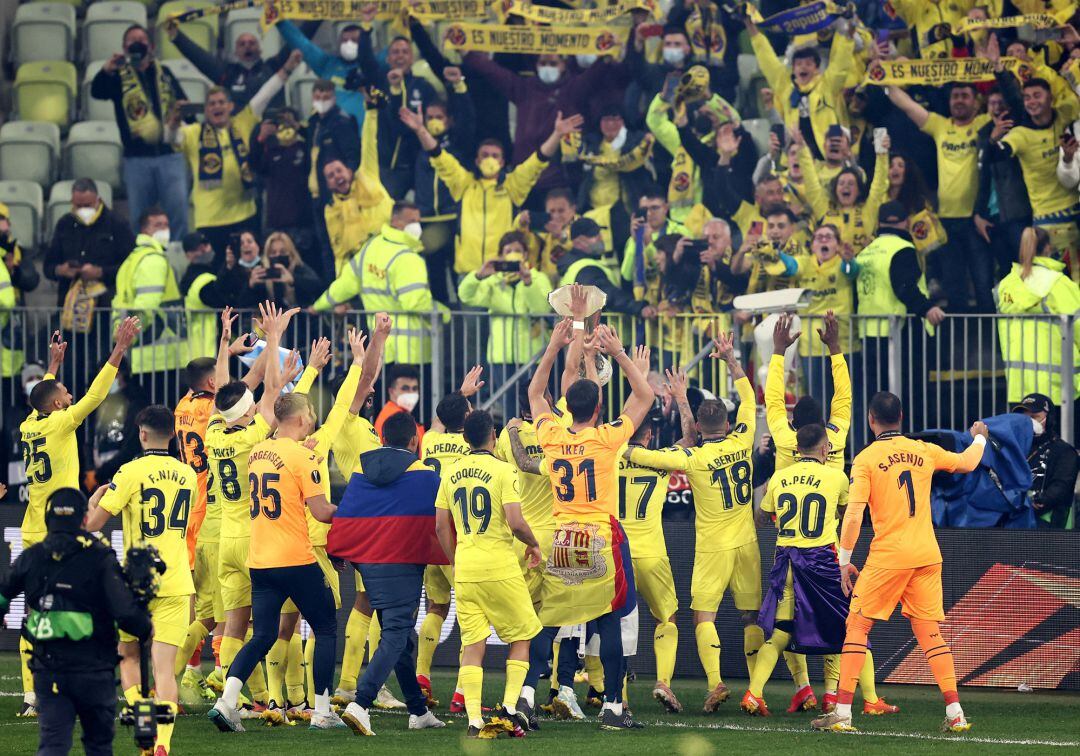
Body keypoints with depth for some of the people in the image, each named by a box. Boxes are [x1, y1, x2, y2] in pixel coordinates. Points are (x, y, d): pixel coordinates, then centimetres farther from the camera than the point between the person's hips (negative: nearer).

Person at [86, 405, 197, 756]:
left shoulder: (131, 473, -8)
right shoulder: (187, 474, 8)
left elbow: (92, 523, -9)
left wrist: (95, 498, 14)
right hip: (176, 583, 3)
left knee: (127, 655, 18)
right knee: (163, 665, -4)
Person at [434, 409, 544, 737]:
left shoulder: (451, 473, 7)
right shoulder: (502, 470, -8)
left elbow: (441, 527, 10)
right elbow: (515, 523, -15)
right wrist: (534, 545, 4)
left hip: (465, 568, 4)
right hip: (500, 567, -4)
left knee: (472, 645, 4)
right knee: (521, 636, 12)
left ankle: (474, 720, -3)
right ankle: (509, 706, 1)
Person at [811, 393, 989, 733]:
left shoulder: (866, 459, -5)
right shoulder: (924, 451, 8)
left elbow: (853, 515, -12)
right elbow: (967, 463, 25)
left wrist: (844, 561, -5)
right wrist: (979, 438, 46)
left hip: (888, 557, -4)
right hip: (927, 555, 4)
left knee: (857, 626, 4)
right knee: (929, 631, 9)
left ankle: (842, 713, -1)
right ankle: (955, 714, 3)